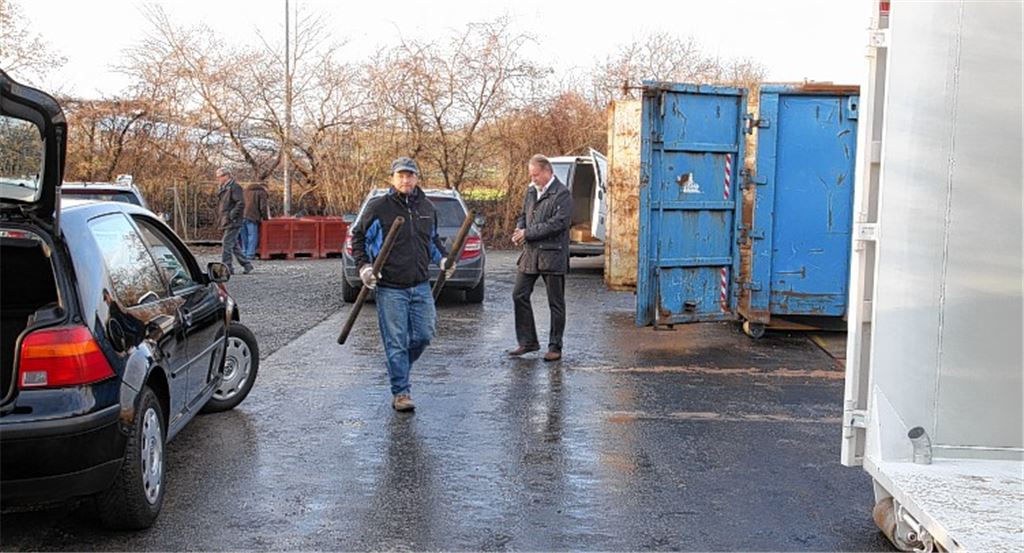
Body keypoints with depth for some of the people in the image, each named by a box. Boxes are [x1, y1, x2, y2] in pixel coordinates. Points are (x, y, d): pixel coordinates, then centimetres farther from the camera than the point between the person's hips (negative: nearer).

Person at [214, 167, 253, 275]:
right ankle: (246, 265, 18)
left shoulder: (234, 187, -11)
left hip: (233, 223, -10)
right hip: (226, 222, 10)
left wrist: (232, 215, -20)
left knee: (226, 243, -10)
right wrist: (222, 219, 16)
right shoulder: (223, 189, 18)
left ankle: (226, 267, -7)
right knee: (234, 245, 12)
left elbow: (241, 203, -20)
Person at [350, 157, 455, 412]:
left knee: (424, 335, 6)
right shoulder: (378, 207, -5)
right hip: (390, 288, -5)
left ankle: (399, 368, 32)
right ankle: (401, 392, 7)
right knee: (396, 342, -3)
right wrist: (363, 266, -7)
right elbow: (358, 237, 5)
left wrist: (443, 258, 12)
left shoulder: (427, 208, 10)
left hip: (421, 285, 5)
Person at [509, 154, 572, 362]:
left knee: (555, 303, 3)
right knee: (519, 295, 4)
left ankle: (555, 347, 12)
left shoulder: (562, 194, -10)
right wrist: (519, 230, 0)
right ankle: (527, 341, 16)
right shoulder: (531, 191, 14)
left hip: (552, 255, -7)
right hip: (530, 253, 7)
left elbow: (558, 223, -19)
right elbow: (523, 215, 24)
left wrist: (528, 233, -17)